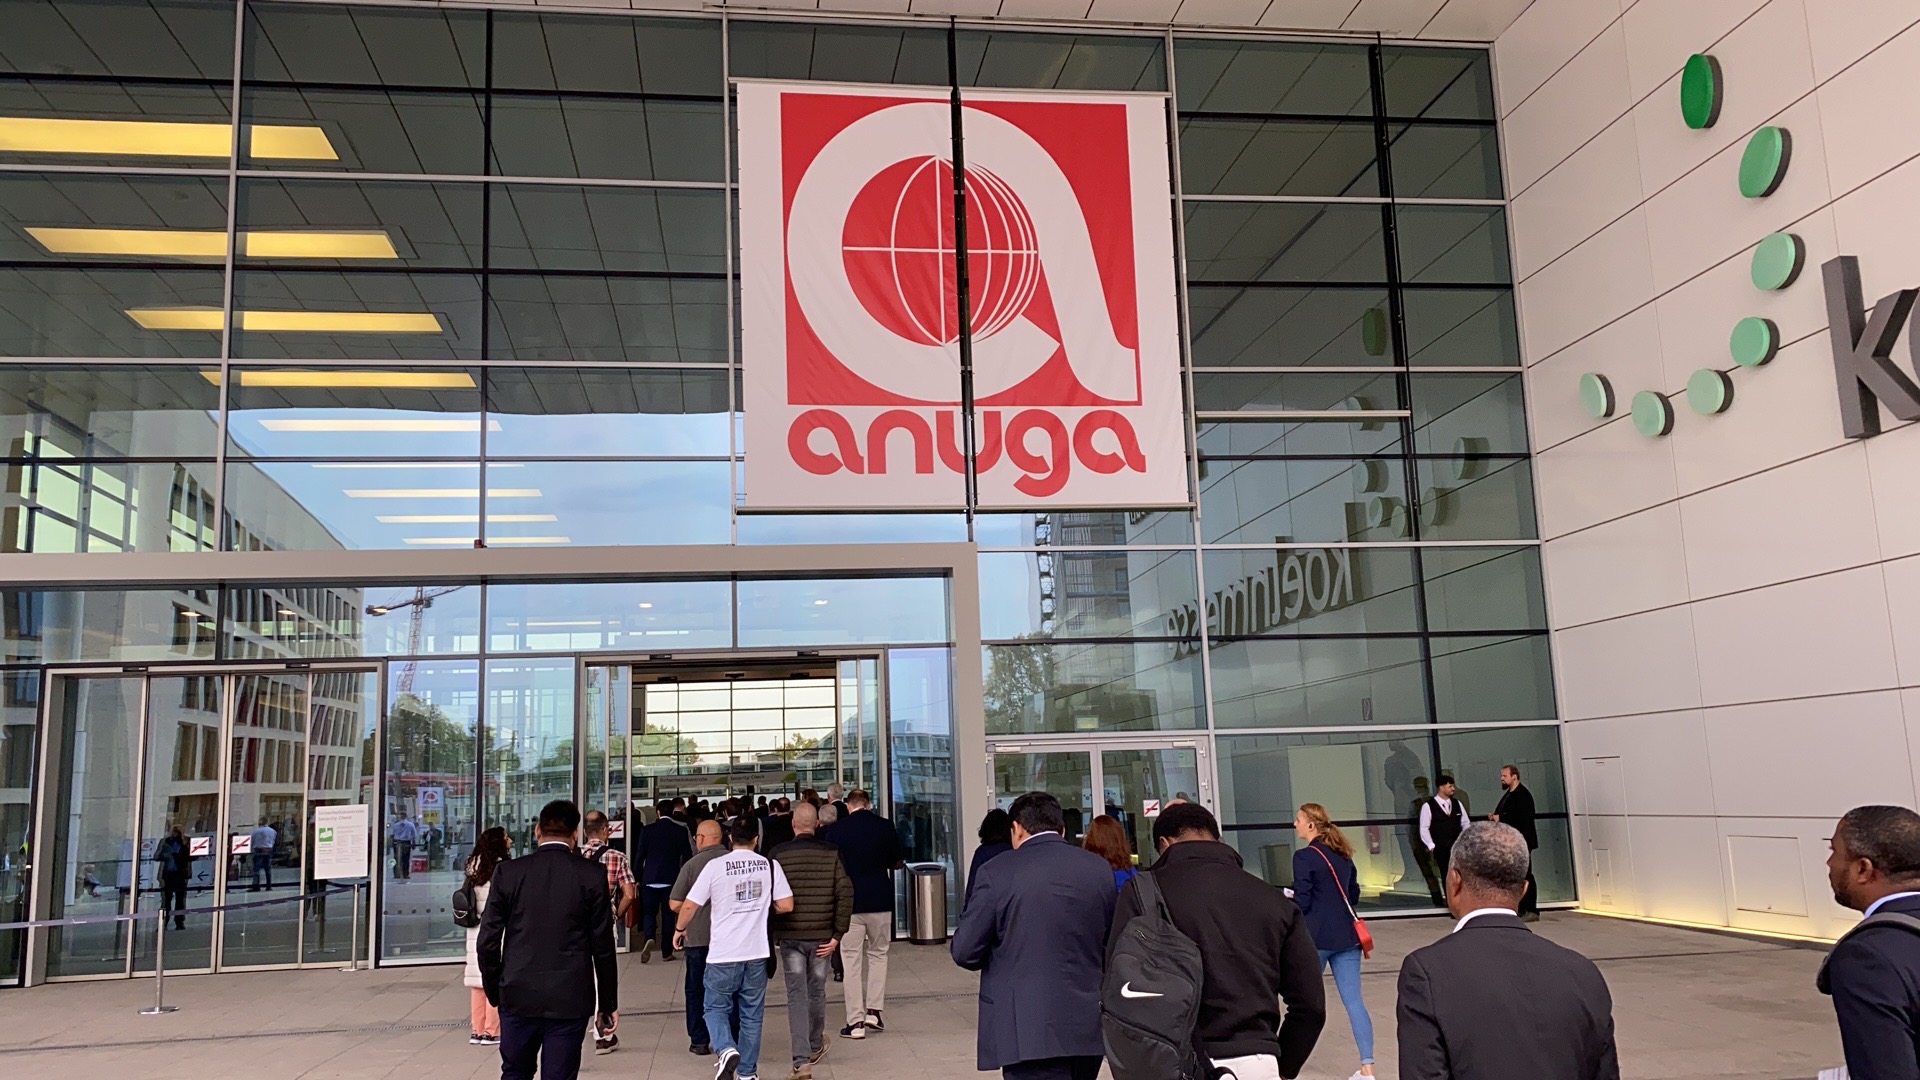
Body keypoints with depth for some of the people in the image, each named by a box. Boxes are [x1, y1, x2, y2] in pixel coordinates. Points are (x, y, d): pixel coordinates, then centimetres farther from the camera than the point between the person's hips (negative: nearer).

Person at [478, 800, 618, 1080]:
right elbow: (603, 947, -4)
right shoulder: (592, 876, -6)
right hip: (570, 1001, -1)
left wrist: (495, 993, 12)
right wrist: (608, 1004, 6)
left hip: (518, 997, 1)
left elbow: (488, 941, -2)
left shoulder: (507, 872, -3)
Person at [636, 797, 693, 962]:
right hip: (672, 879, 1)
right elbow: (687, 856, 1)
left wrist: (637, 878, 7)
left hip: (650, 879, -1)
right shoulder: (681, 831, -2)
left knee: (649, 913, 9)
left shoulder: (647, 830, -4)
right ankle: (666, 952, 11)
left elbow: (639, 856, -3)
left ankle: (649, 938, -18)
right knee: (668, 915, 9)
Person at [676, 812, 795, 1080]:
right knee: (751, 1014, 13)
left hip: (723, 954, -2)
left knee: (716, 1008, 12)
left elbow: (690, 905, -4)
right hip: (756, 953, 2)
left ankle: (727, 1050, -13)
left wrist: (679, 929, 15)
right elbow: (786, 905, -1)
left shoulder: (716, 866, -7)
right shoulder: (770, 865, -2)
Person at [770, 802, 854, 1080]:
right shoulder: (831, 853, -2)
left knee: (796, 996, 1)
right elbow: (845, 893, -7)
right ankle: (816, 1047, 37)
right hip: (822, 936, 2)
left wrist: (769, 933, 7)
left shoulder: (777, 855, -5)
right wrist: (837, 935, -4)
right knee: (816, 991, 19)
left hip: (789, 936, -1)